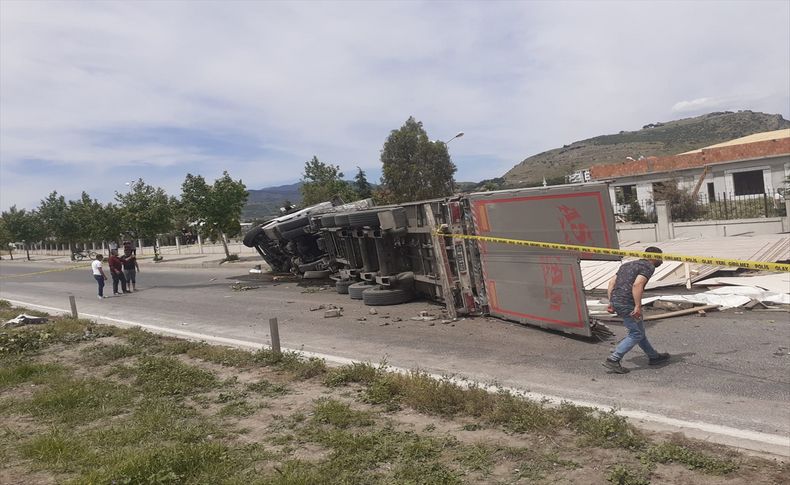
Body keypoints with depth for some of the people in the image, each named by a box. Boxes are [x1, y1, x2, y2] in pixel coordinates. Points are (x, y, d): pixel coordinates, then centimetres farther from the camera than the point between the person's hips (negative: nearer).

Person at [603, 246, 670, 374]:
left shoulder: (628, 264, 22)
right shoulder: (649, 267, -4)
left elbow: (611, 282, 17)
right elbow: (637, 284, -21)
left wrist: (611, 303, 16)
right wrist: (638, 306, -20)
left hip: (615, 300, 9)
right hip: (627, 303, -9)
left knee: (639, 330, 21)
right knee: (636, 334, 1)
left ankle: (653, 356, 35)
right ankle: (613, 360, -6)